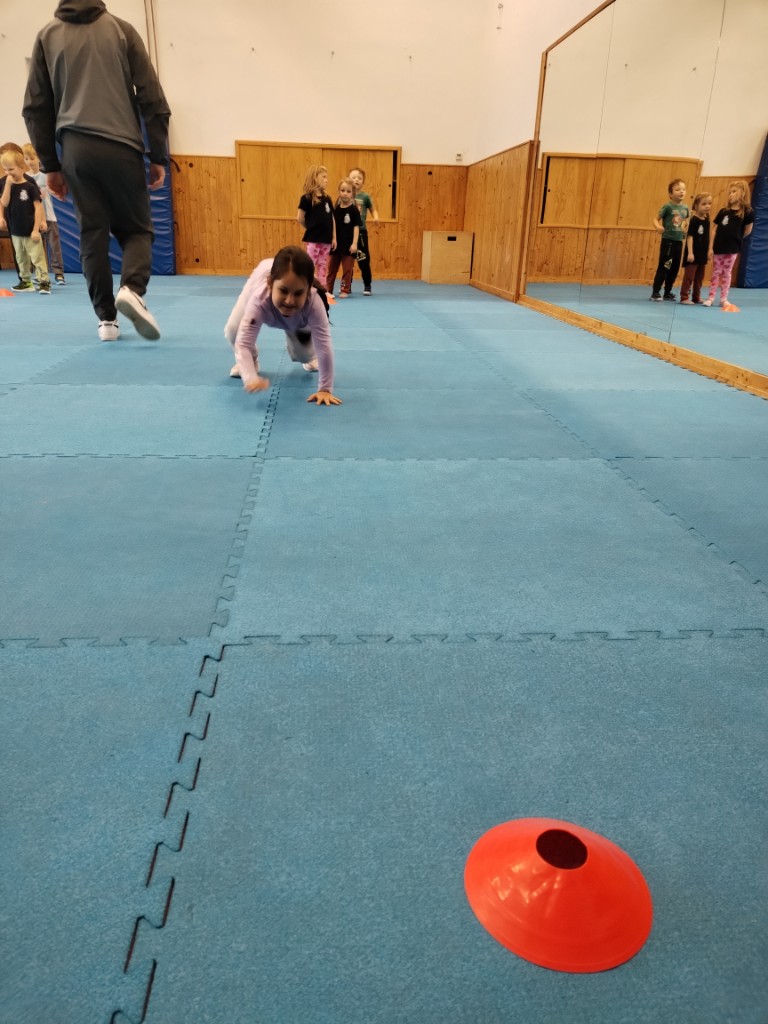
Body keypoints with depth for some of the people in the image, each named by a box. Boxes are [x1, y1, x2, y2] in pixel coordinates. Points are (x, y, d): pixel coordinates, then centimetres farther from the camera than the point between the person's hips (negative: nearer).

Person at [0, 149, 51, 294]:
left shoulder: (30, 186, -10)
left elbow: (38, 207, -11)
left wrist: (36, 229, -15)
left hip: (30, 230, -6)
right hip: (15, 230, 6)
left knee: (37, 257, -6)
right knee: (21, 259, 14)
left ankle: (44, 282, -3)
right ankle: (26, 281, 24)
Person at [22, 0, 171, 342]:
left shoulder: (47, 36, 14)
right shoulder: (121, 28, 8)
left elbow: (35, 108, 12)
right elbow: (151, 97, 0)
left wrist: (50, 165, 16)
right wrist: (158, 156, 4)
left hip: (75, 149, 2)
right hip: (121, 147, -2)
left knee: (92, 234, 6)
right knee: (136, 227, 7)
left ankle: (106, 319, 3)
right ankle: (132, 289, -21)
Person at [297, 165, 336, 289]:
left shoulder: (327, 198, 9)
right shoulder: (307, 198, -8)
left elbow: (332, 219, 11)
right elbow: (300, 218, -6)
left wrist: (334, 237, 6)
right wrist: (310, 227, 7)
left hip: (326, 238, 6)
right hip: (313, 238, -6)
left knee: (323, 266, 10)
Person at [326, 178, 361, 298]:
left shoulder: (353, 210, -6)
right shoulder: (336, 209, 5)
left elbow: (356, 227, -9)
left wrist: (354, 243, -16)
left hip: (348, 244, -4)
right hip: (336, 243, 4)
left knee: (347, 269, 2)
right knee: (331, 268, 9)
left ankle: (345, 290, 11)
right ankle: (328, 290, 17)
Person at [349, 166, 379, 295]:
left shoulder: (365, 196, -1)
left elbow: (373, 209, 5)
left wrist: (376, 217, -16)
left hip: (361, 231, -1)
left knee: (364, 260, 2)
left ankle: (367, 285, 11)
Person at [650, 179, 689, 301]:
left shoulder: (685, 208, 8)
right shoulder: (668, 206, -8)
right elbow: (656, 219, -12)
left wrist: (687, 230, 6)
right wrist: (658, 227, -30)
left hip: (679, 241, 6)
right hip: (668, 240, -6)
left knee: (675, 268, 9)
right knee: (663, 267, -6)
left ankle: (667, 292, 18)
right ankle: (655, 293, 0)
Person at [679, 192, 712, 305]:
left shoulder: (707, 220, 8)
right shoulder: (694, 220, -13)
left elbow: (707, 238, 15)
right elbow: (690, 236, -16)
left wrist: (709, 251, 16)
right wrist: (690, 252, -22)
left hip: (702, 253, 7)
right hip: (693, 253, -7)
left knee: (699, 277, 12)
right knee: (689, 276, -5)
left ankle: (696, 298, 21)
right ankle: (684, 297, 0)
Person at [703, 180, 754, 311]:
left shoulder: (746, 212, -4)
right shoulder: (723, 211, 4)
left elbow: (748, 231, 3)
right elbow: (714, 229, 3)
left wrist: (736, 238, 12)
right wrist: (710, 247, -3)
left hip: (732, 248, -2)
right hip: (718, 247, 2)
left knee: (727, 273, 5)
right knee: (716, 272, 6)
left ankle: (724, 299, 11)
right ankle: (710, 297, 10)